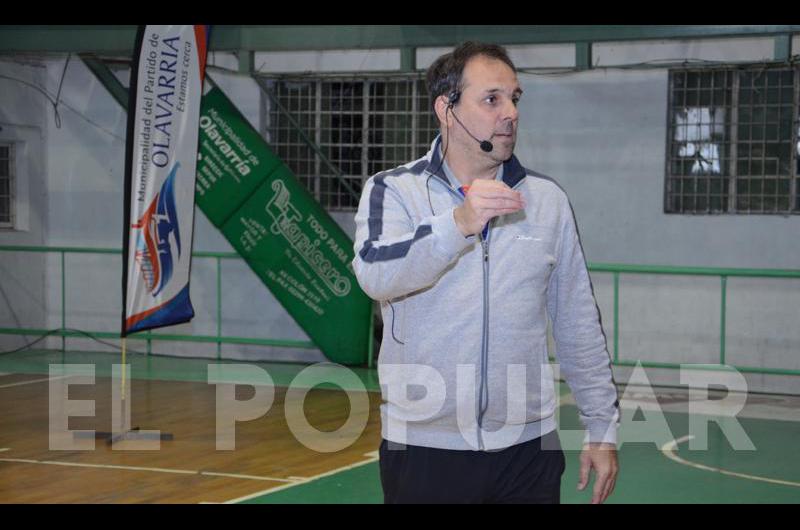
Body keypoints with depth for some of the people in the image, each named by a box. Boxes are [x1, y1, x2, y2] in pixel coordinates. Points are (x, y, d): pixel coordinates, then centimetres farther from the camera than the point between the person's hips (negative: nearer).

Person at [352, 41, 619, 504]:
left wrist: (603, 427, 6)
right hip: (423, 448, -2)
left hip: (528, 448, 2)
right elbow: (376, 274, -24)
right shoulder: (393, 191, -3)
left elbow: (579, 326, 8)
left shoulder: (548, 199, 5)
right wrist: (459, 223, -38)